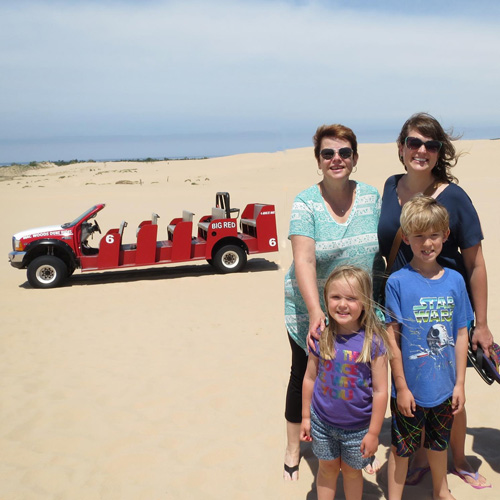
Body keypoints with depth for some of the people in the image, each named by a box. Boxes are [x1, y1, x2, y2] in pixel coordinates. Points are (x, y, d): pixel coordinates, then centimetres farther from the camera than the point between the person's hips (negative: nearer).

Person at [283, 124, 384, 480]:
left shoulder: (371, 197, -2)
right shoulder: (305, 203, -13)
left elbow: (382, 249, 5)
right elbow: (304, 259, -24)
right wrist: (316, 311, -36)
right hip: (311, 311, -2)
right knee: (304, 376, 13)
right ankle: (294, 448, 34)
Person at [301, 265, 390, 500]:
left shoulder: (373, 342, -20)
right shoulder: (321, 338, -11)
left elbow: (380, 391, -14)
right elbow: (310, 379, 0)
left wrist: (373, 432, -10)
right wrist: (305, 417, 6)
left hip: (357, 427, -2)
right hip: (322, 422, 2)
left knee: (351, 471, 19)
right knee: (327, 468, 21)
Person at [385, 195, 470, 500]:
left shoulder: (455, 280, -4)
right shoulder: (398, 282, -15)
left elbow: (461, 335, 2)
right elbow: (393, 338, -12)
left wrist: (460, 383, 2)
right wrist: (401, 387, -11)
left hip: (444, 386, 4)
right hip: (410, 388, -4)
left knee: (439, 442, 25)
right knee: (402, 448, 13)